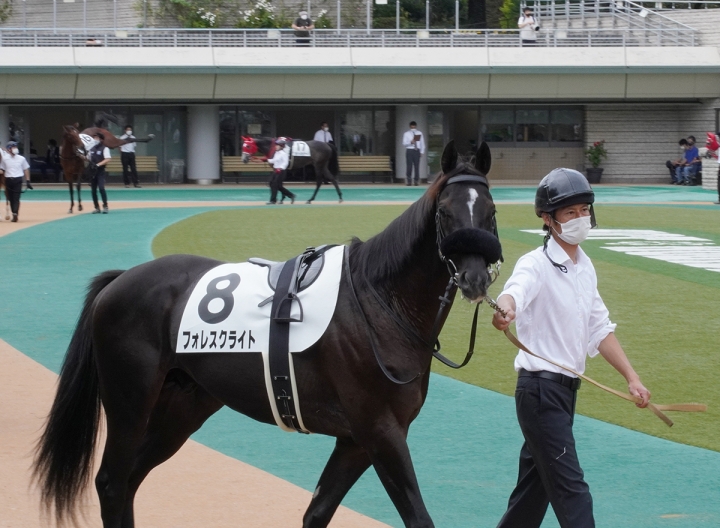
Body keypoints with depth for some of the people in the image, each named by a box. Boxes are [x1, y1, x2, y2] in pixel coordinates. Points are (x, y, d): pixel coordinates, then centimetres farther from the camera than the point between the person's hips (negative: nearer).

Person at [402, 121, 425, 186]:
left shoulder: (419, 133, 10)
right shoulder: (406, 134, 5)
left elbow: (422, 143, 12)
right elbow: (404, 144, -1)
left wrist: (421, 152, 3)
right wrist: (410, 142, -19)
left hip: (417, 151, 1)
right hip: (409, 151, -1)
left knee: (417, 166, 0)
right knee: (409, 166, -5)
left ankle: (416, 181, 4)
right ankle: (409, 181, 1)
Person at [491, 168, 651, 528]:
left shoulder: (585, 266, 11)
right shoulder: (536, 264, -15)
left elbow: (599, 328, 19)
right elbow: (515, 291, -38)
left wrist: (631, 377, 13)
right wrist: (505, 310, -61)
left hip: (567, 389, 8)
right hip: (540, 387, -8)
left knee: (536, 486, 16)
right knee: (571, 490, -11)